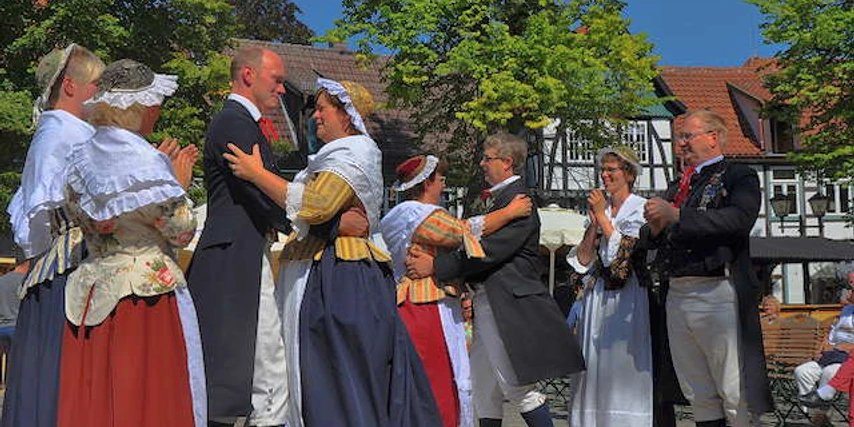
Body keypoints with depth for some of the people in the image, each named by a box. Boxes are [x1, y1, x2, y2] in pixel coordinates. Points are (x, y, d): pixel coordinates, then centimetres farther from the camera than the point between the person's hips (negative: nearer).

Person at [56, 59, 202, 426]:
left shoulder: (80, 158, 5)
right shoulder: (147, 163, -16)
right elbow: (181, 231, -11)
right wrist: (180, 185, 5)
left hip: (90, 285, 7)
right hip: (147, 291, -7)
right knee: (148, 395, 2)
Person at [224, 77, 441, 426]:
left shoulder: (354, 151, -9)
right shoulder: (340, 153, 24)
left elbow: (314, 205, -22)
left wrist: (256, 173, -14)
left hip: (337, 281, -10)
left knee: (337, 377, -9)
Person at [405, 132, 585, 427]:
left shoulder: (517, 199, -13)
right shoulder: (497, 198, 17)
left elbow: (490, 250, -23)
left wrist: (436, 266, -23)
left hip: (508, 306, -10)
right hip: (487, 303, 10)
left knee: (518, 387, -5)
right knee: (484, 392, 13)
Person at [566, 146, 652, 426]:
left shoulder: (640, 209, 0)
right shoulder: (600, 210, 16)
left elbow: (623, 252, -13)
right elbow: (582, 261, 9)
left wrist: (603, 216, -7)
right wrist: (594, 222, -1)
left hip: (627, 298, -6)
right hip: (597, 296, 6)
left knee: (623, 368, -7)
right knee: (595, 369, 3)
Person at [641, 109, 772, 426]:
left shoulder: (739, 177, 2)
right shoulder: (678, 187, 22)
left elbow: (739, 220, -18)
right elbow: (648, 239, 20)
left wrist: (676, 216, -18)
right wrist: (654, 228, -4)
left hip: (718, 295, -6)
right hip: (676, 296, 7)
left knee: (735, 395, -5)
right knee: (700, 397, 12)